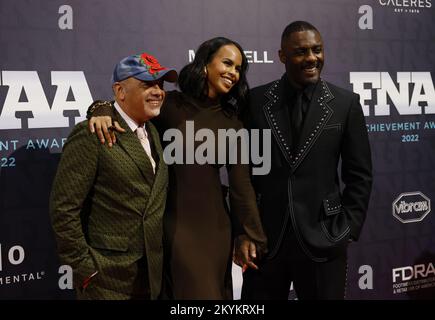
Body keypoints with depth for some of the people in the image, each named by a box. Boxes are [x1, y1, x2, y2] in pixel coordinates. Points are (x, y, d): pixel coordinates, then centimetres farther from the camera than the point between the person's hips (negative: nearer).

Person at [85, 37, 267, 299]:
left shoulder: (232, 123, 5)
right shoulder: (171, 104, -3)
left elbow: (241, 183, 5)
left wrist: (249, 235, 5)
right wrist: (102, 110, -26)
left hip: (215, 226, 3)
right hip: (176, 223, -3)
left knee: (216, 292, 13)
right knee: (195, 292, 2)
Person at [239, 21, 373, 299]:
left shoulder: (345, 103, 1)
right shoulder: (255, 100, 1)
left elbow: (359, 175, 4)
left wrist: (347, 229, -2)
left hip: (323, 239, 0)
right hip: (264, 238, 1)